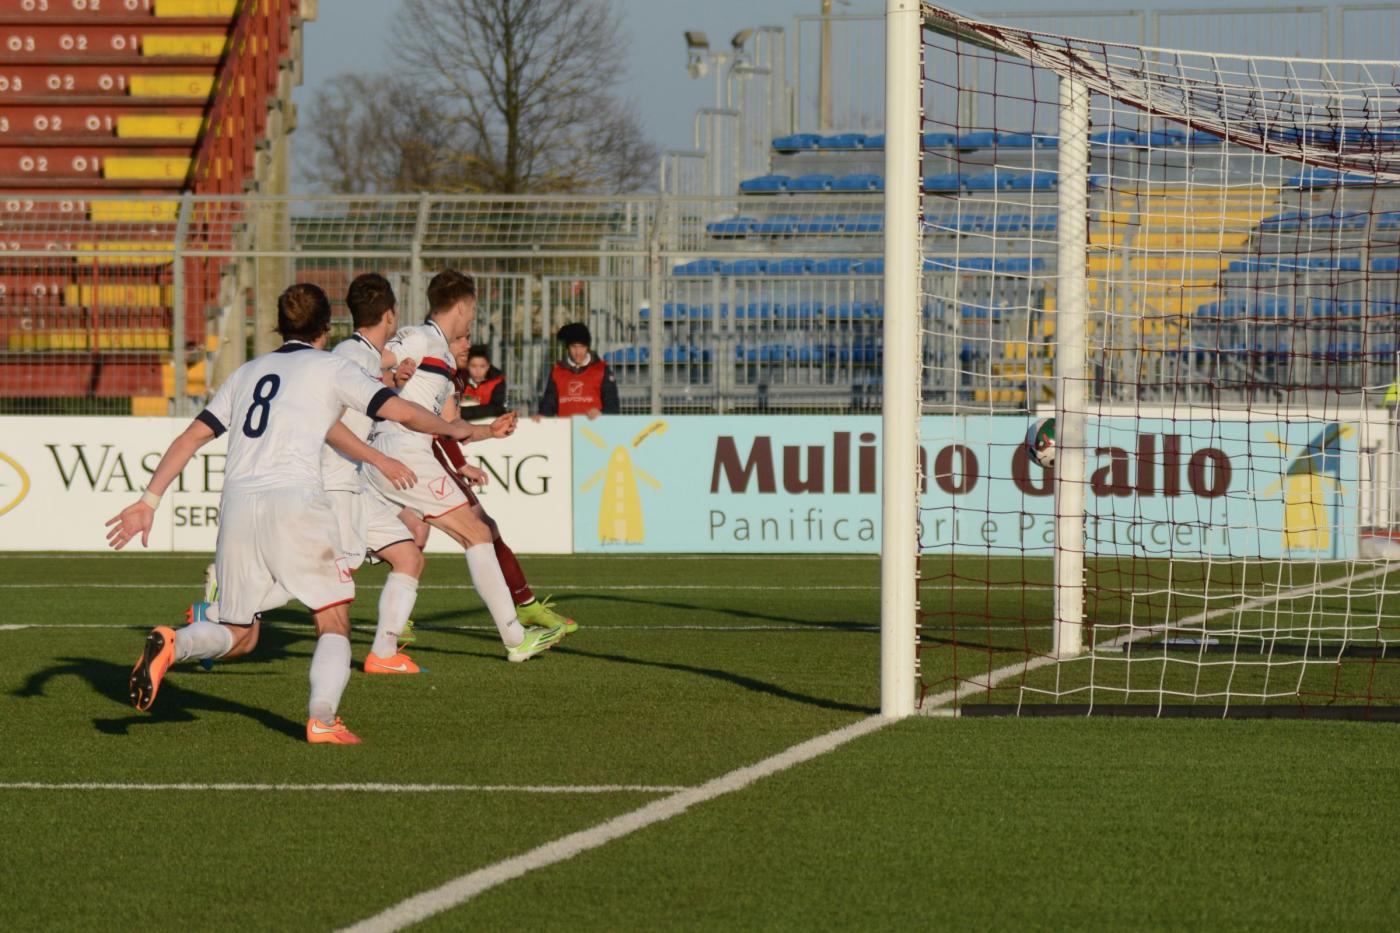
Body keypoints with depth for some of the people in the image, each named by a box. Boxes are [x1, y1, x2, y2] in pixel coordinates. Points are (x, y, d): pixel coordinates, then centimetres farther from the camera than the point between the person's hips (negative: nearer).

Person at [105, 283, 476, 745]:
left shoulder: (247, 372, 24)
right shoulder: (329, 367, 10)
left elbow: (193, 436, 19)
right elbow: (401, 412, 4)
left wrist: (148, 501, 18)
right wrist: (450, 429, 23)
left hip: (237, 503, 5)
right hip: (295, 498, -5)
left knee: (239, 636, 14)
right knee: (334, 622, 7)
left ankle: (171, 644, -15)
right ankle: (322, 718, -14)